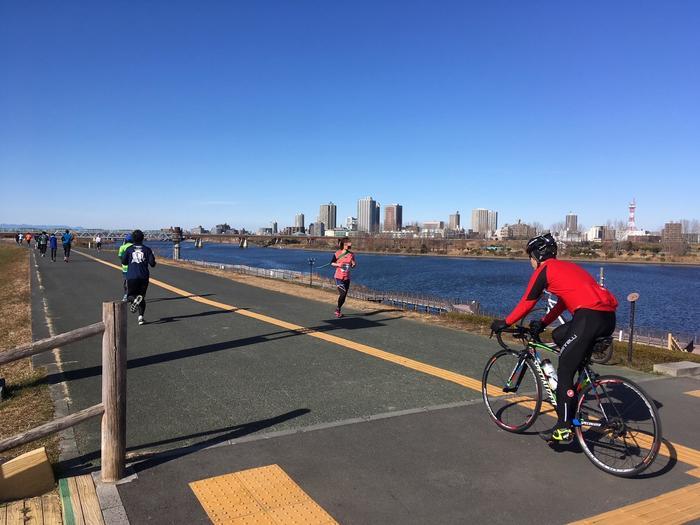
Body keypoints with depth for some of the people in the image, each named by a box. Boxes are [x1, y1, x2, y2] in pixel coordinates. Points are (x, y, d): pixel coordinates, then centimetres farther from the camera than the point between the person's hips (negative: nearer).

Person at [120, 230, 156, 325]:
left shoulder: (129, 249, 1)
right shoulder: (147, 249, 0)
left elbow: (123, 262, 2)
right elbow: (152, 263, -4)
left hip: (131, 277, -1)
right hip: (144, 277, 1)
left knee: (130, 295, 11)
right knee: (142, 297, 11)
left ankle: (135, 299, -26)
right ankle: (141, 316, 0)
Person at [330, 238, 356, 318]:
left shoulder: (351, 255, 3)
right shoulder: (337, 253, -7)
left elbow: (353, 266, 12)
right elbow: (332, 263, 2)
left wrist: (354, 264, -10)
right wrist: (338, 264, -16)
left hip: (347, 278, 4)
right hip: (339, 277, -4)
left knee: (344, 295, 9)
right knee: (342, 293, -16)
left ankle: (338, 310, 27)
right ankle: (338, 309, 6)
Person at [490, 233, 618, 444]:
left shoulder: (544, 270, 4)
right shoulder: (567, 266, 29)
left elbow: (526, 303, 7)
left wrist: (505, 323, 18)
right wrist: (543, 323, 36)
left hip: (589, 316, -9)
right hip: (608, 318, 9)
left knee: (564, 372, -1)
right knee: (559, 336, 28)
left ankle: (564, 429, 2)